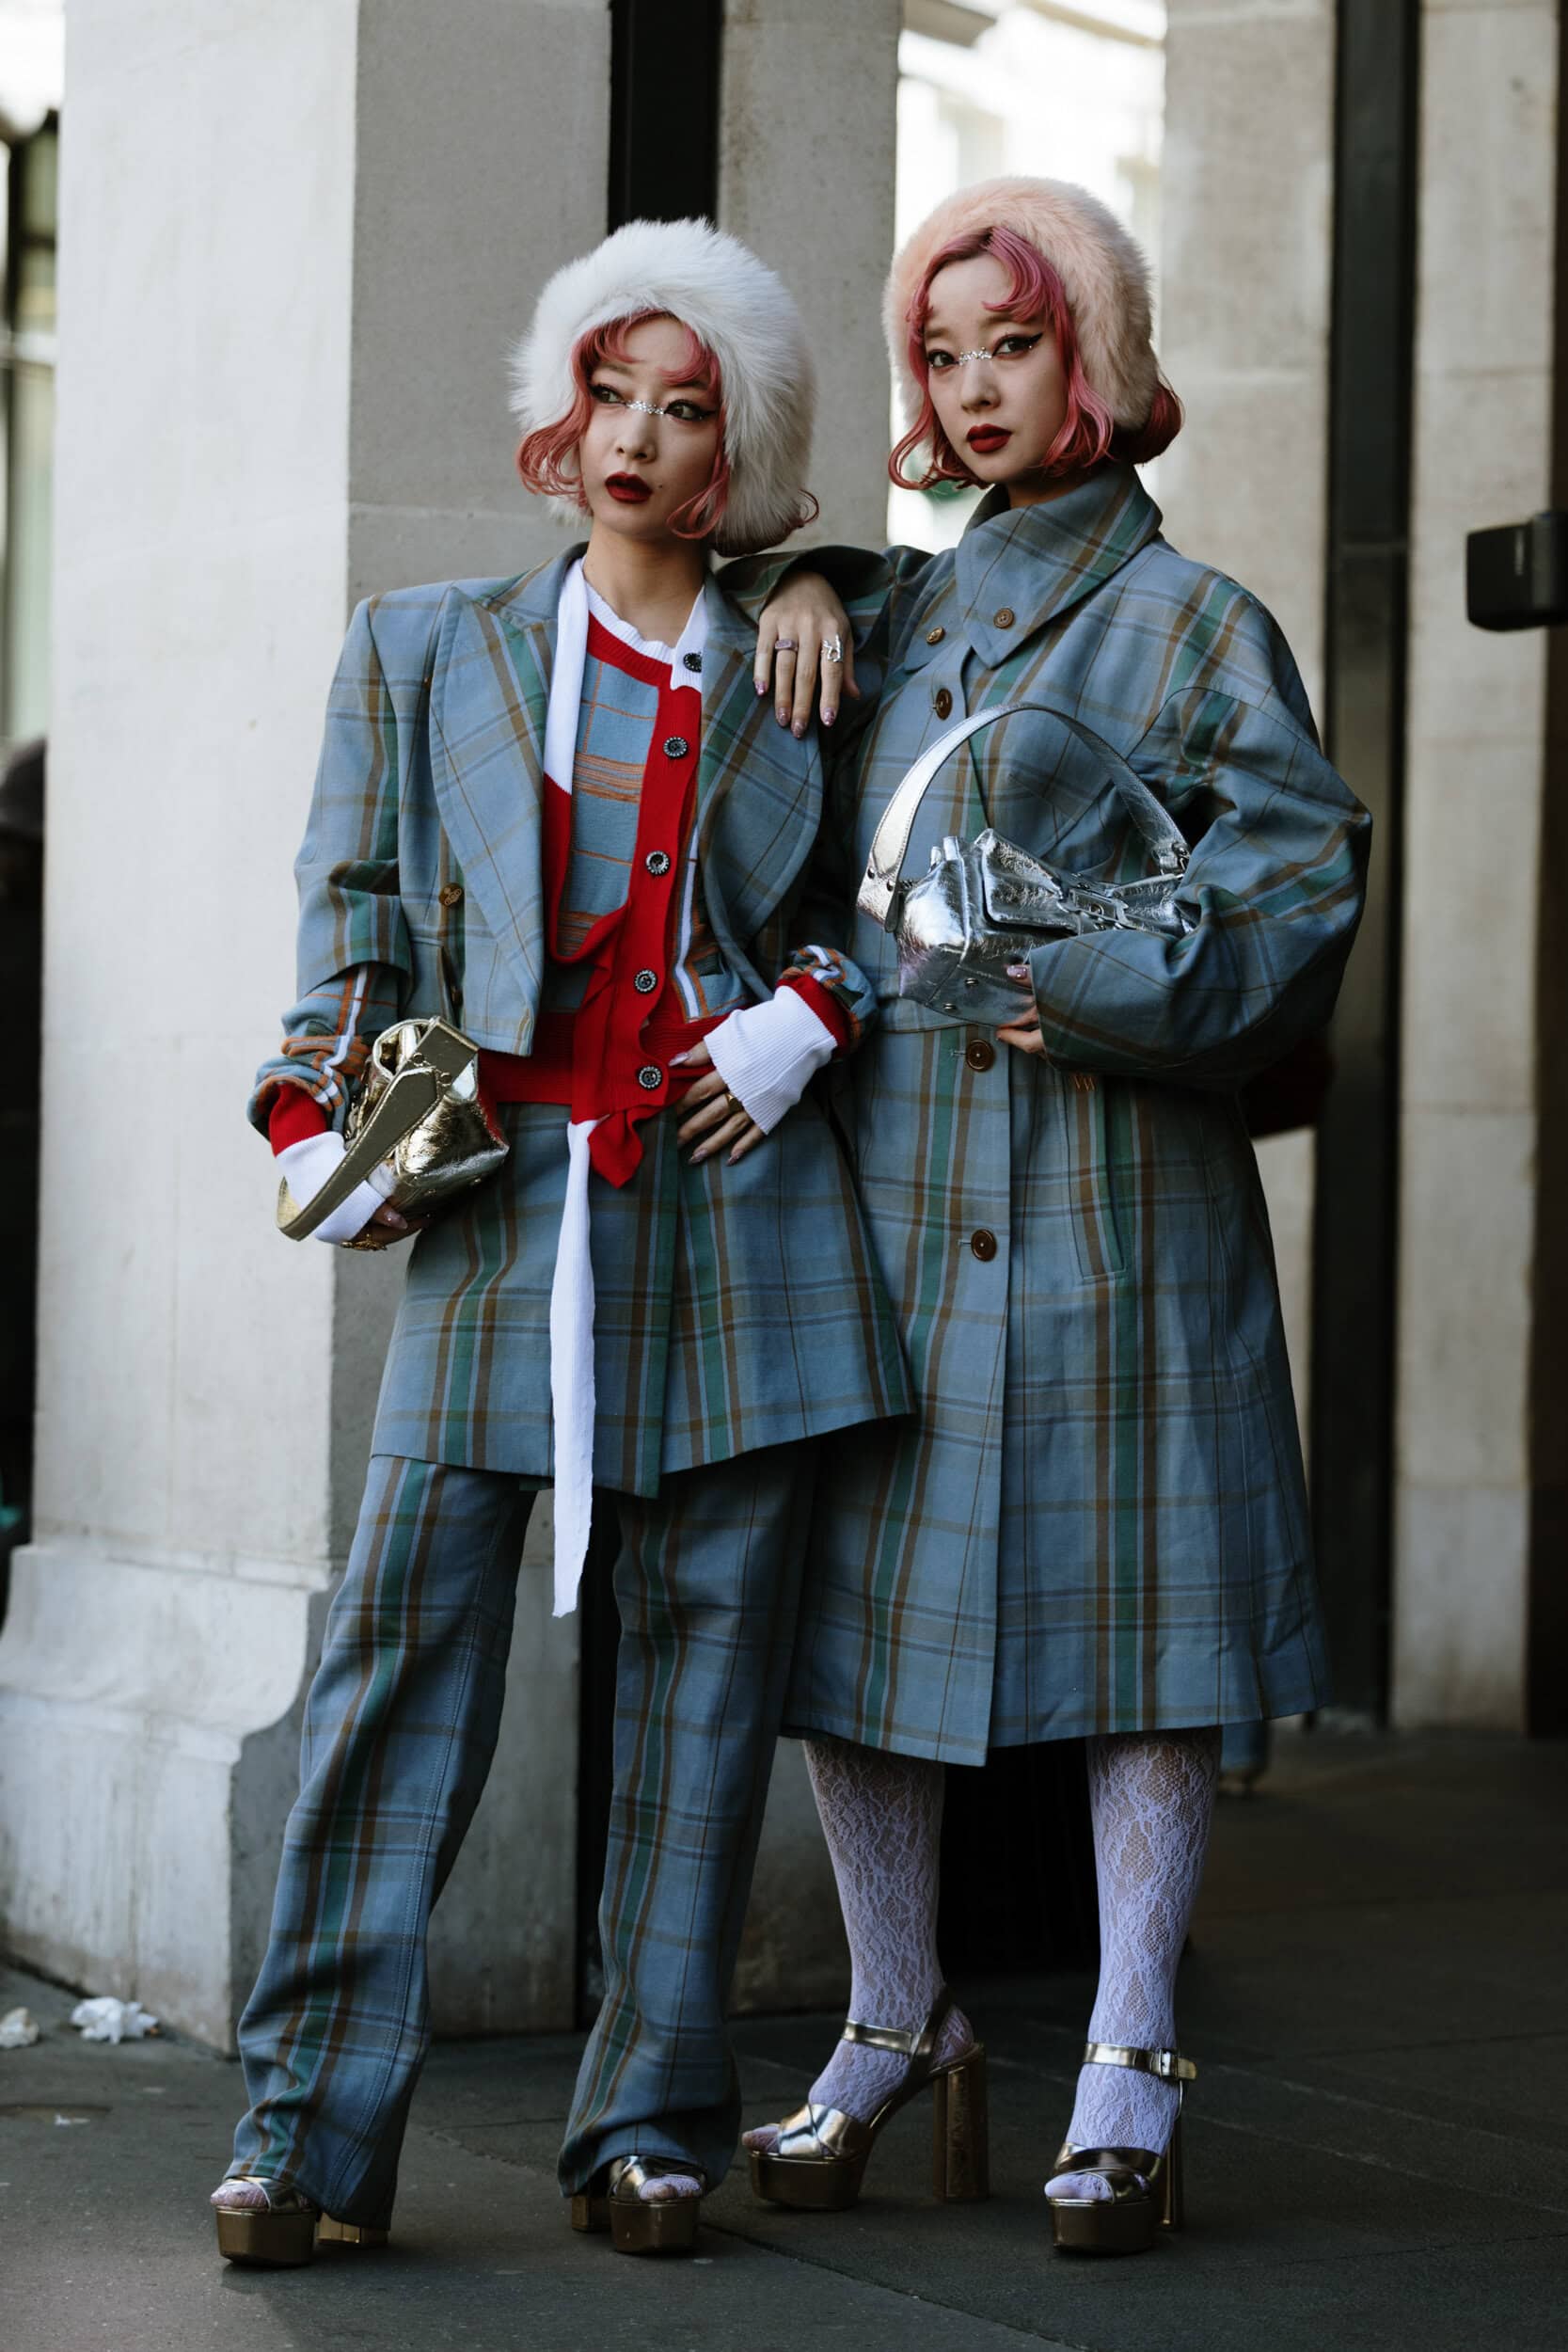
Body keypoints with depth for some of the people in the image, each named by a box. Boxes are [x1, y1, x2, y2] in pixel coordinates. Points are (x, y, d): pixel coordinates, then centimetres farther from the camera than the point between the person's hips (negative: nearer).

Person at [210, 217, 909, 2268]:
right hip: (505, 1203, 0)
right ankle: (313, 2127, -4)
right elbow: (351, 912, 13)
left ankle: (652, 2123, 10)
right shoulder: (424, 654, 13)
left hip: (732, 1210, 1)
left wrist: (810, 1011, 0)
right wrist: (320, 1117, 0)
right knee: (405, 1634, -8)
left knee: (705, 1657, 2)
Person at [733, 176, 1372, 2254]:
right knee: (846, 1611, 5)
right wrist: (798, 577, 10)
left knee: (1135, 1607, -3)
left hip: (1103, 1193, -5)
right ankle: (897, 2025, 20)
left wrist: (1104, 986, -16)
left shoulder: (1193, 625, 1)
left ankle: (1129, 2076, 4)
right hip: (884, 1177, 5)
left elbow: (1304, 877, -6)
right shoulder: (894, 612, 15)